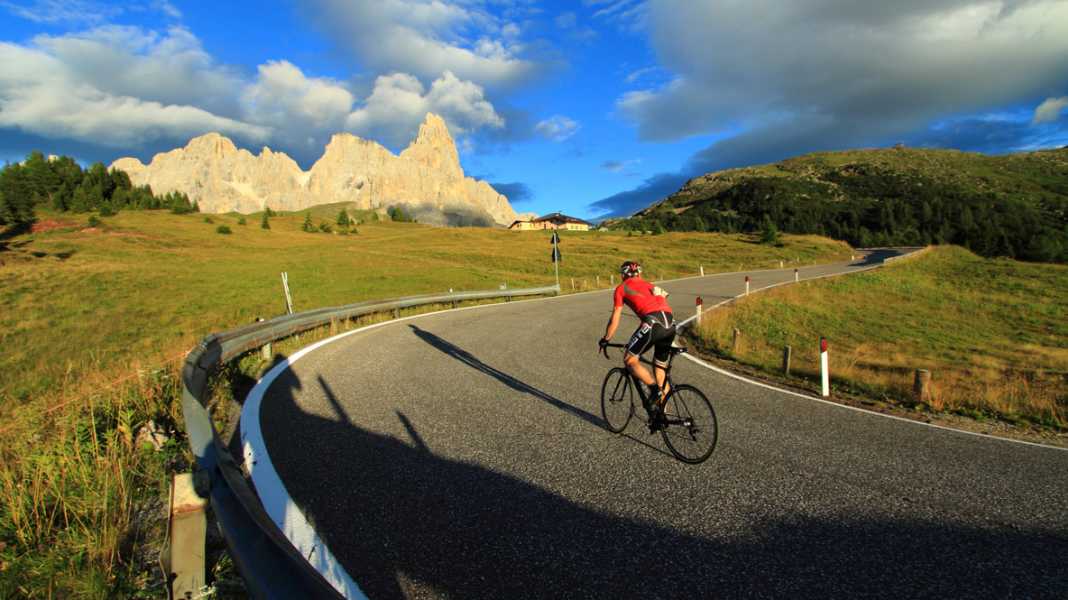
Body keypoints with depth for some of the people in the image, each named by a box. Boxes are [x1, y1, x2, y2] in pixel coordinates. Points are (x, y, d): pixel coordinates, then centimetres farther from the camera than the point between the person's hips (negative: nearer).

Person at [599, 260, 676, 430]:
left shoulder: (622, 288, 17)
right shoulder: (650, 285, 34)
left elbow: (614, 319, 15)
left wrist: (605, 339, 28)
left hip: (653, 323, -6)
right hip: (670, 324, 7)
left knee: (630, 360, 5)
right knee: (660, 367, 18)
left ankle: (654, 389, -14)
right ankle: (660, 412, 20)